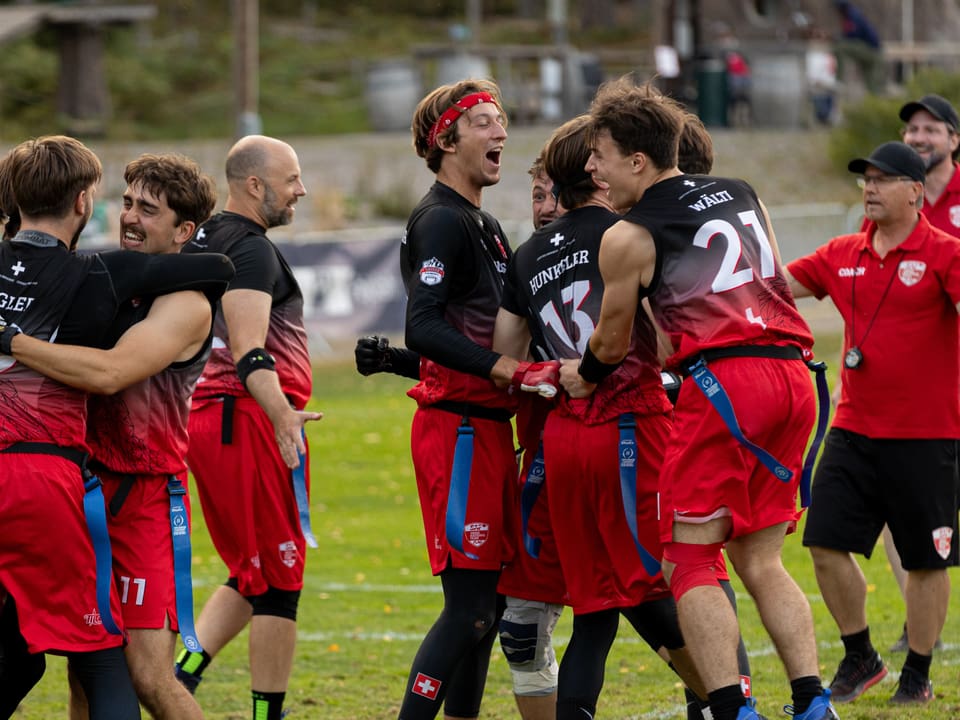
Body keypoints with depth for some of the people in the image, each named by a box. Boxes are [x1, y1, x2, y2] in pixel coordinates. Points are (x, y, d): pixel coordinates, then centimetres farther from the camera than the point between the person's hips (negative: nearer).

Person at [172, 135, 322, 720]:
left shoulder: (201, 244, 16)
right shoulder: (252, 251, -13)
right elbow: (250, 353, -26)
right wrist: (284, 417, -38)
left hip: (204, 415, 9)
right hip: (252, 420, -9)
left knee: (250, 577, 17)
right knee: (279, 583, -1)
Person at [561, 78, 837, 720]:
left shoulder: (628, 238, 1)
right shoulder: (742, 195, 19)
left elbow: (612, 342, 12)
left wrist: (581, 375, 35)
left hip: (723, 381, -7)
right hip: (792, 376, 7)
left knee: (689, 561, 0)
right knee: (761, 559, 13)